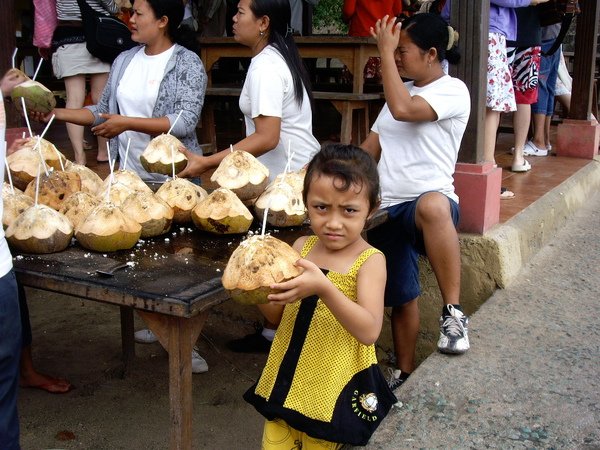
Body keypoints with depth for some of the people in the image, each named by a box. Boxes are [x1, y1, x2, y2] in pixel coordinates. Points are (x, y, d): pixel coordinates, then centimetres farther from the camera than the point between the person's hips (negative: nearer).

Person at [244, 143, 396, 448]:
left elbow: (369, 331, -26)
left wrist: (323, 288, -38)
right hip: (286, 377, 4)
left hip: (333, 387, -4)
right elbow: (277, 316, 6)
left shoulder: (369, 260, -14)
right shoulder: (302, 246, -1)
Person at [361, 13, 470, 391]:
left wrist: (386, 51, -12)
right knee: (401, 297, 10)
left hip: (430, 199, -7)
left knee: (432, 205, -43)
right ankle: (404, 375, 28)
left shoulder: (453, 91, -5)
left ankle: (454, 312, -33)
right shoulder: (402, 91, 19)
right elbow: (371, 147, 21)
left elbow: (403, 110, -22)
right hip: (388, 208, 7)